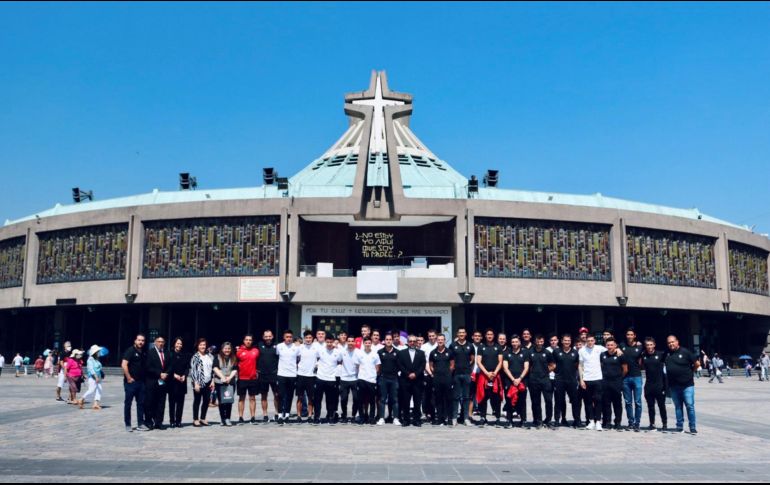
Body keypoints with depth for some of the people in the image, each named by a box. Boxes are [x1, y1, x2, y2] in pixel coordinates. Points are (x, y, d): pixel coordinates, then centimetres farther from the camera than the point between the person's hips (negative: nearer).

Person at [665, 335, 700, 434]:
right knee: (678, 407, 10)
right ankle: (679, 427, 16)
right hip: (674, 386, 4)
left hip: (687, 385, -4)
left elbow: (697, 363, -2)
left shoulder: (685, 352, -6)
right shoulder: (667, 354, 5)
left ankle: (693, 427, 2)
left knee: (690, 406, -4)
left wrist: (690, 372, 6)